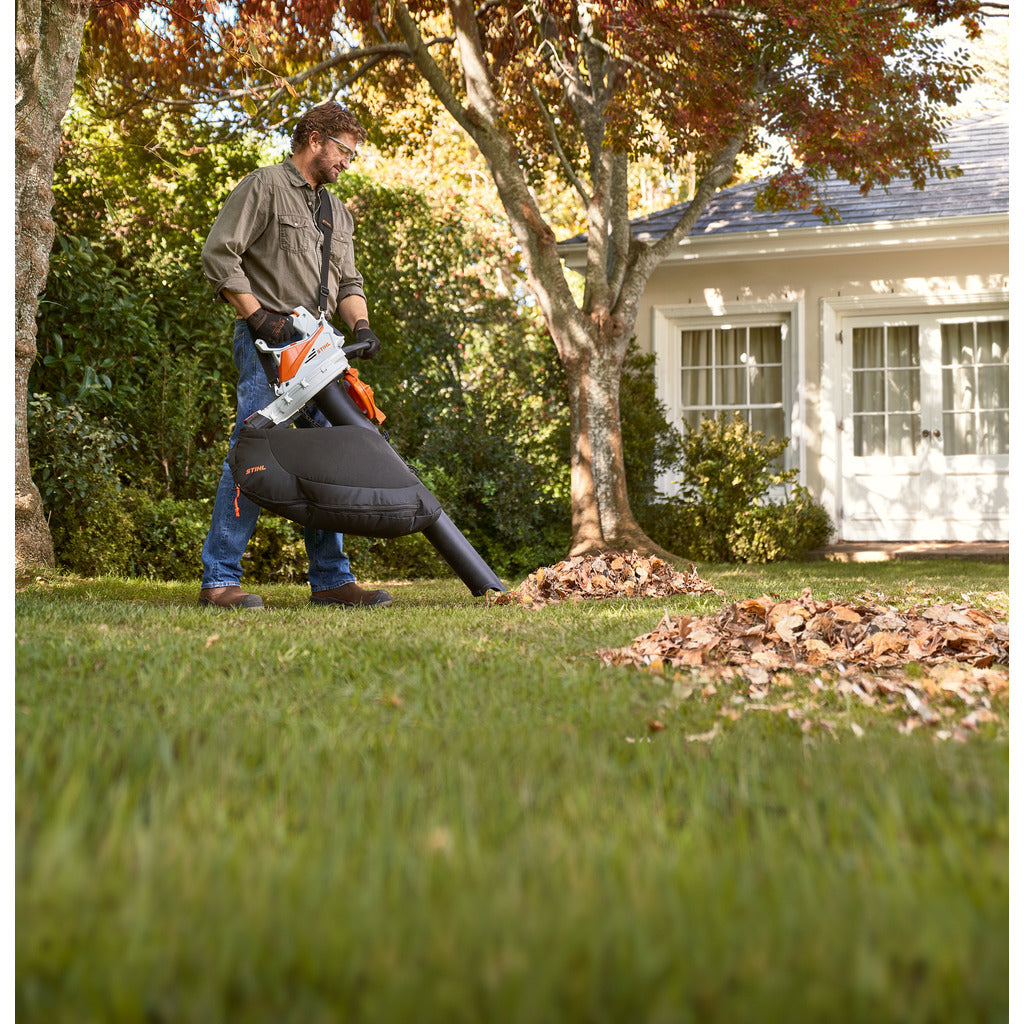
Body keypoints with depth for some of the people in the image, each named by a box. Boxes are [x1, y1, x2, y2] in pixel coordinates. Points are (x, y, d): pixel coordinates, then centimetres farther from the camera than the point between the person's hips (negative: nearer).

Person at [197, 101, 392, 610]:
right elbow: (219, 254, -8)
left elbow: (347, 281, 22)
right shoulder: (263, 187, -1)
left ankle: (330, 579, 10)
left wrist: (360, 324, 1)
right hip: (268, 340, -8)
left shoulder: (338, 212, 24)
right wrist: (258, 316, -14)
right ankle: (220, 579, -13)